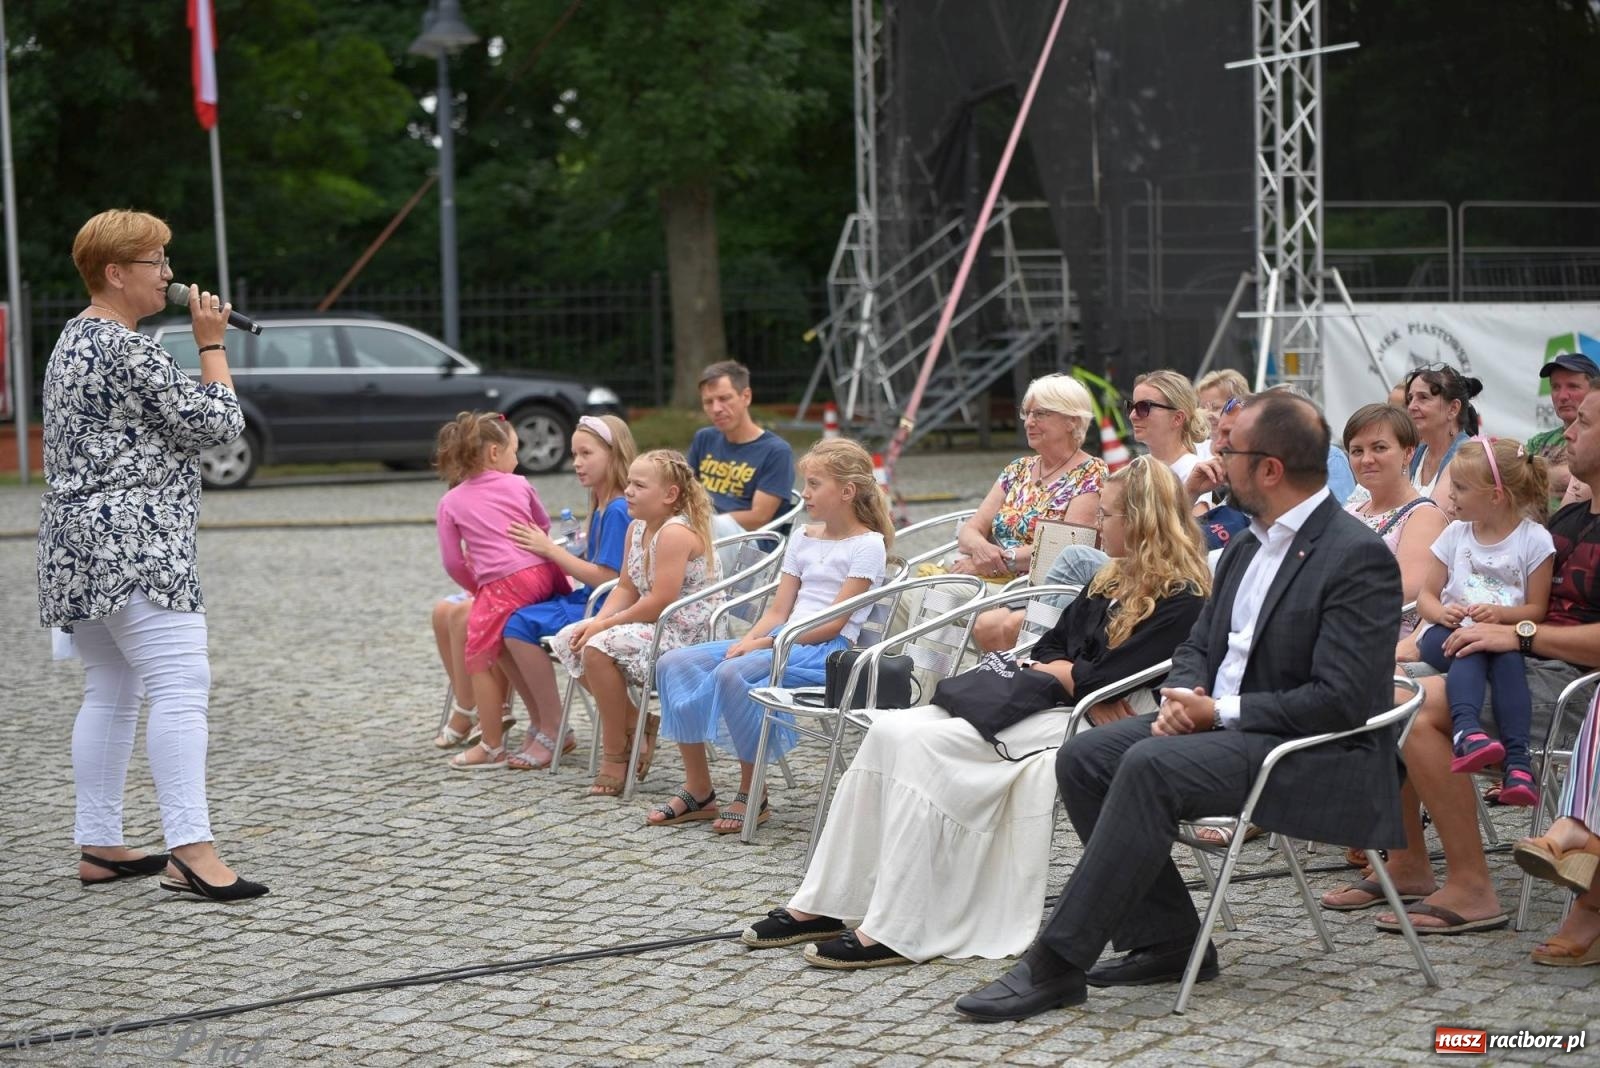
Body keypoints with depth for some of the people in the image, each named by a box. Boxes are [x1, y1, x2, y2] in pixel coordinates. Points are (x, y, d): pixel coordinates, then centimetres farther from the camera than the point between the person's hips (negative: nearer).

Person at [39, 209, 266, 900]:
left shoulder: (72, 342, 19)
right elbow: (218, 423, -11)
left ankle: (98, 846, 15)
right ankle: (190, 850, -21)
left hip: (78, 543, 11)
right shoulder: (128, 350, -13)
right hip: (133, 540, -11)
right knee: (180, 685, -15)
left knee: (111, 690, 13)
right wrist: (212, 343, -1)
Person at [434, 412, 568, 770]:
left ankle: (492, 747, 6)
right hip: (543, 573, 4)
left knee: (479, 658, 5)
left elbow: (453, 562, 7)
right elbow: (544, 527, 29)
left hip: (501, 584, -4)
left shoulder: (450, 502, 9)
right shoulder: (519, 485, 15)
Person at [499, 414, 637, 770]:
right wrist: (550, 551, 1)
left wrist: (551, 550, -14)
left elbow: (606, 577, -20)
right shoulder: (601, 507, 14)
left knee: (521, 624, -24)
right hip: (585, 601, 10)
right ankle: (539, 724, 4)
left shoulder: (618, 511, -15)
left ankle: (553, 734, -13)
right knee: (504, 623, 1)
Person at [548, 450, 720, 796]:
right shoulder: (637, 528, 9)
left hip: (685, 633, -10)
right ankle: (635, 724, 8)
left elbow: (660, 602, -25)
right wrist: (597, 622, -8)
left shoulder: (676, 532, -20)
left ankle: (615, 756, -13)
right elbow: (626, 588, 11)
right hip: (652, 626, 11)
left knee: (599, 648, -27)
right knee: (568, 640, 3)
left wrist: (605, 626, -18)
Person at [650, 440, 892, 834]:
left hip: (825, 651, -8)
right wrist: (747, 641, -7)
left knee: (731, 673, -34)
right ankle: (698, 791, -5)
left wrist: (763, 643, -16)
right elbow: (778, 611, 14)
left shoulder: (868, 545, -4)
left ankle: (752, 797, -18)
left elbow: (833, 622, -12)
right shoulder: (803, 538, 19)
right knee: (674, 664, -10)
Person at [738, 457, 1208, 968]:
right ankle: (822, 905, -10)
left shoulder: (1180, 600, -9)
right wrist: (1065, 671, -4)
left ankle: (896, 933, -23)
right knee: (890, 729, -10)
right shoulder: (1115, 580, 21)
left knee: (926, 742, -25)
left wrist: (1052, 669, 1)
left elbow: (1104, 680, -17)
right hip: (1038, 704, 9)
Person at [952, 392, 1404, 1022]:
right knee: (1083, 758, -6)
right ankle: (1167, 942, 0)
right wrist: (1186, 700, -4)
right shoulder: (1247, 548, 15)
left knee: (1151, 766, -31)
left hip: (1317, 756, -9)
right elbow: (1198, 646, 20)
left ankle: (1055, 966, -28)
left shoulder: (1359, 557, -14)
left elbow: (1339, 700, -21)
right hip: (1225, 728, 10)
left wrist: (1221, 711, -18)